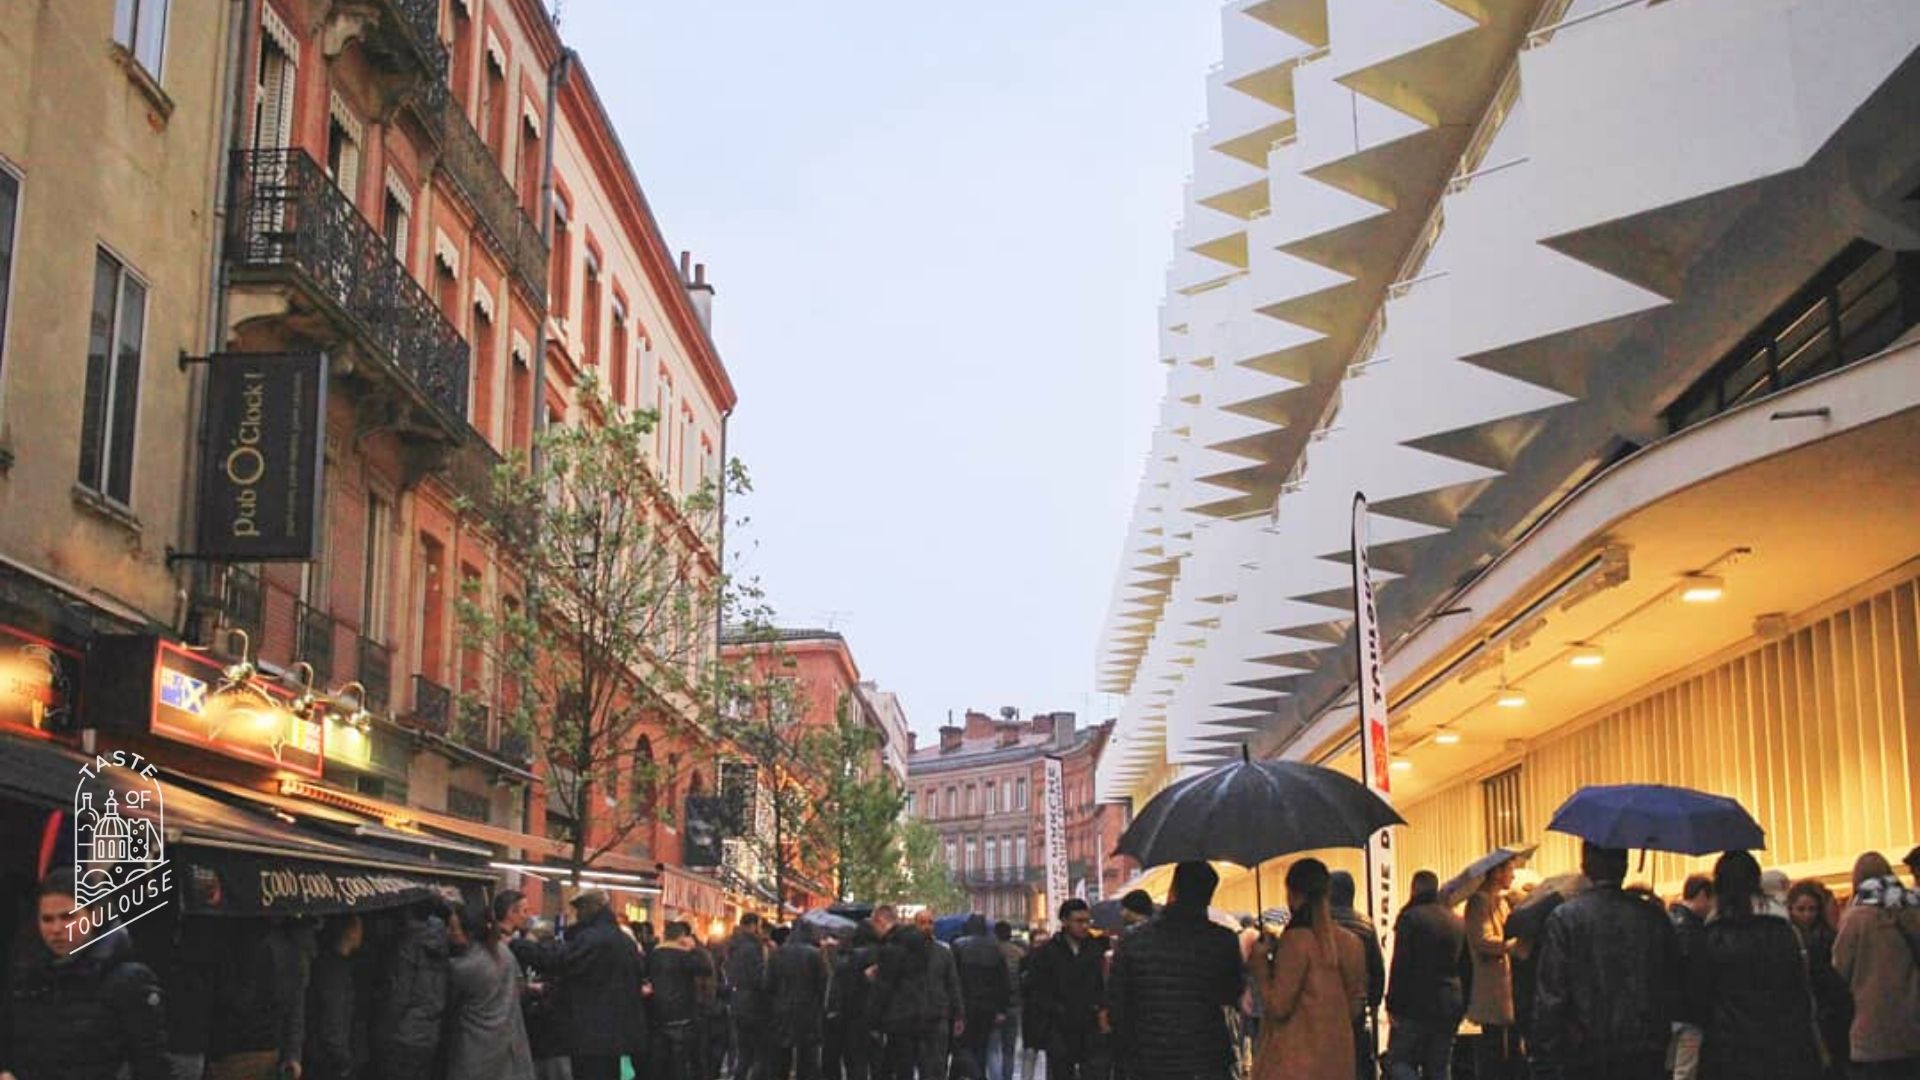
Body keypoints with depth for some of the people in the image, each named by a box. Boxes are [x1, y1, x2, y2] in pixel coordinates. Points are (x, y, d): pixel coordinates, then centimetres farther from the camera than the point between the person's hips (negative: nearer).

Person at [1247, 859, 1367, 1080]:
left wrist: (1260, 962, -3)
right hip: (1337, 1060, 7)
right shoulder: (1349, 943, 7)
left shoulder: (1296, 940, -14)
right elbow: (1355, 1005, 13)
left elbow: (1277, 1006, -13)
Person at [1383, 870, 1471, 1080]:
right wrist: (1463, 1006, 17)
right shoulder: (1458, 922, 13)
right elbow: (1467, 969, 15)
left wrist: (1393, 1005, -10)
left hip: (1415, 1007, -6)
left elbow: (1400, 965, -13)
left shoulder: (1410, 917, -8)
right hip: (1448, 1009, 6)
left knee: (1398, 1061, 2)